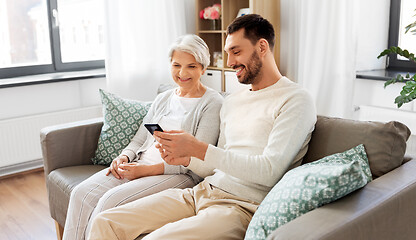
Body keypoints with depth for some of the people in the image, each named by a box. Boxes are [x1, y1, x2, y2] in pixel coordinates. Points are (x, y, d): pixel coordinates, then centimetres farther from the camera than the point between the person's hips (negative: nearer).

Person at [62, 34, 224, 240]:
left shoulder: (213, 103, -3)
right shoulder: (163, 98, 18)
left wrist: (148, 169, -17)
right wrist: (124, 157, -3)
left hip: (179, 175, -6)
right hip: (140, 166, 7)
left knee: (111, 201, -27)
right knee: (81, 194, -14)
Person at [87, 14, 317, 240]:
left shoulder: (295, 100, -6)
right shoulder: (231, 101, 18)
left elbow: (269, 172, -17)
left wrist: (198, 148, -21)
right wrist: (186, 159, -1)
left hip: (243, 206, -7)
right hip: (202, 190, 7)